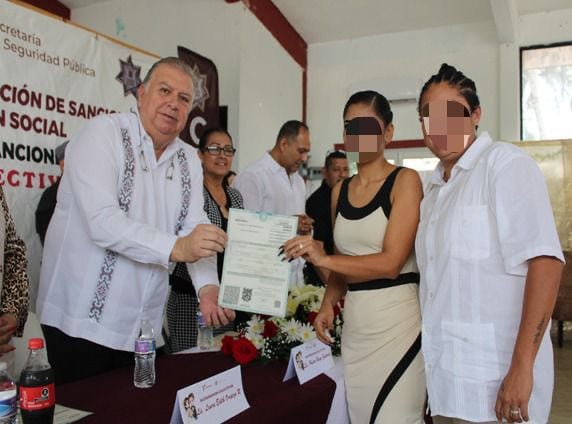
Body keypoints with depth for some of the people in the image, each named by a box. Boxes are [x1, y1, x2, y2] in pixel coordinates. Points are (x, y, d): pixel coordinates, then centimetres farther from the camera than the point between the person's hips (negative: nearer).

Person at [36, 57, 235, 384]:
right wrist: (176, 247, -35)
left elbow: (196, 230, -2)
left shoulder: (190, 160, 7)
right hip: (82, 319, -5)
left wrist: (207, 286, -19)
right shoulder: (103, 134, -11)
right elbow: (102, 221, -24)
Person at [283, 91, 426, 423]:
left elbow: (391, 262, -14)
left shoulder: (405, 180, -6)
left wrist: (323, 258, -21)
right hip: (354, 320, 6)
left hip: (397, 317, -5)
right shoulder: (340, 190, 11)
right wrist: (328, 305, 1)